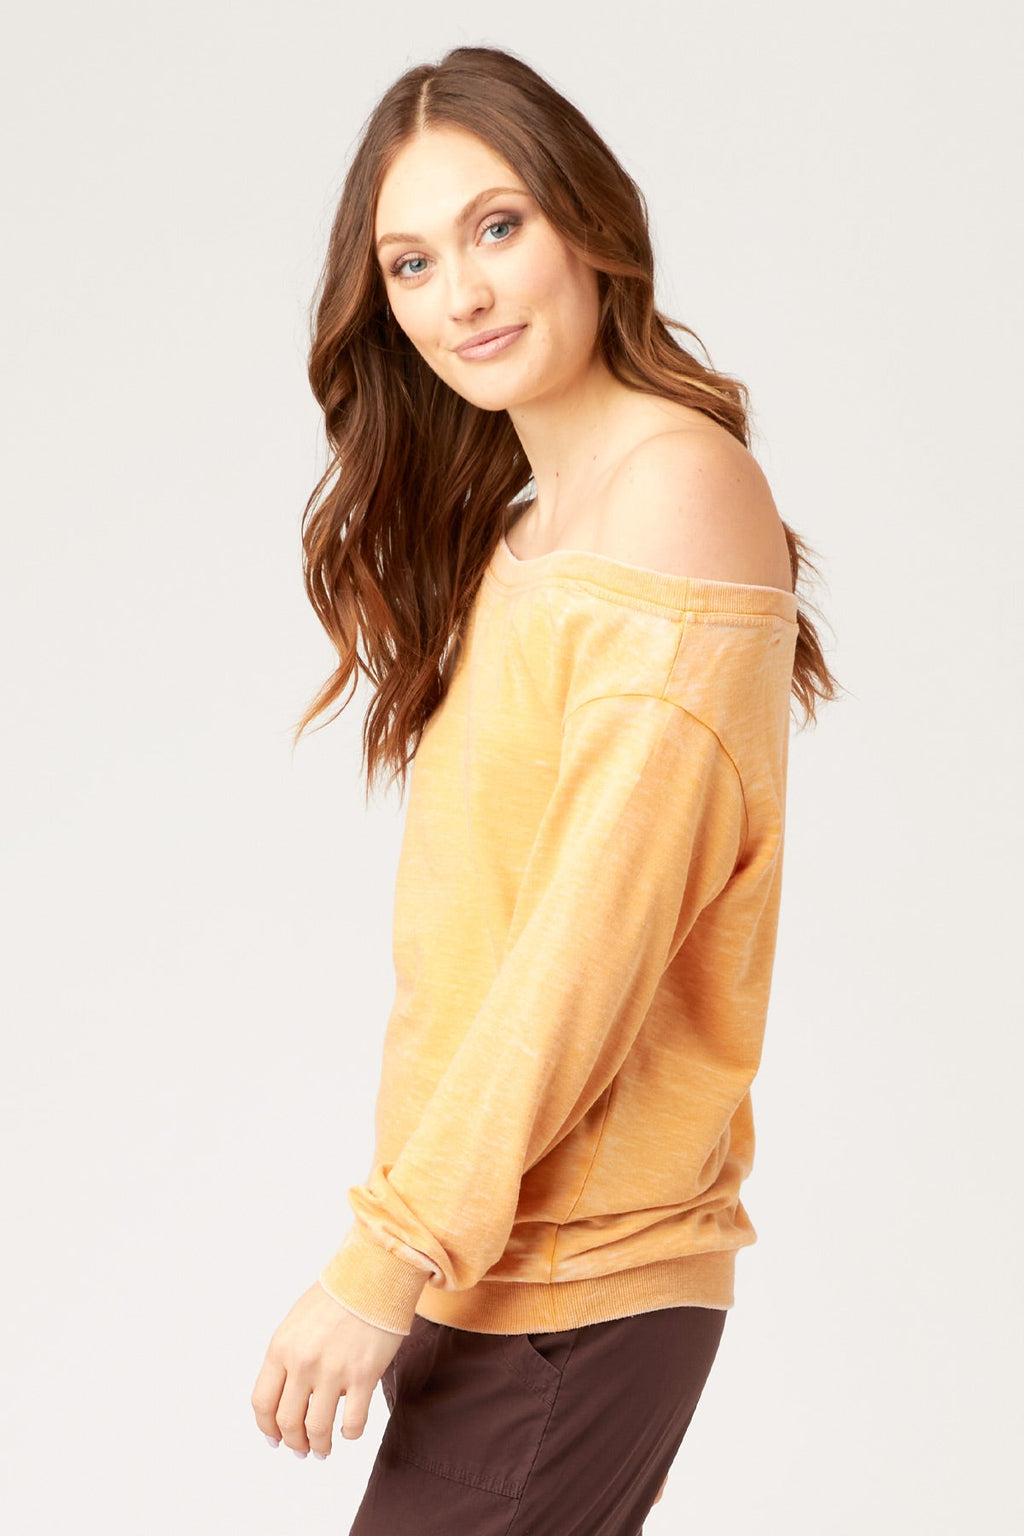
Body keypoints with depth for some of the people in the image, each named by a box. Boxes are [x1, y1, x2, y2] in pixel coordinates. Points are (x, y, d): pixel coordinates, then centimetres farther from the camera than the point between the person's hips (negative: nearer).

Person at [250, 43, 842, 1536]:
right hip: (497, 1256, 8)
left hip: (574, 1288, -8)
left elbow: (604, 921, -18)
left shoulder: (679, 482, -11)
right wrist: (417, 1241, 6)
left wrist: (393, 1254, -17)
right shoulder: (521, 529, 15)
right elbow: (482, 930, 12)